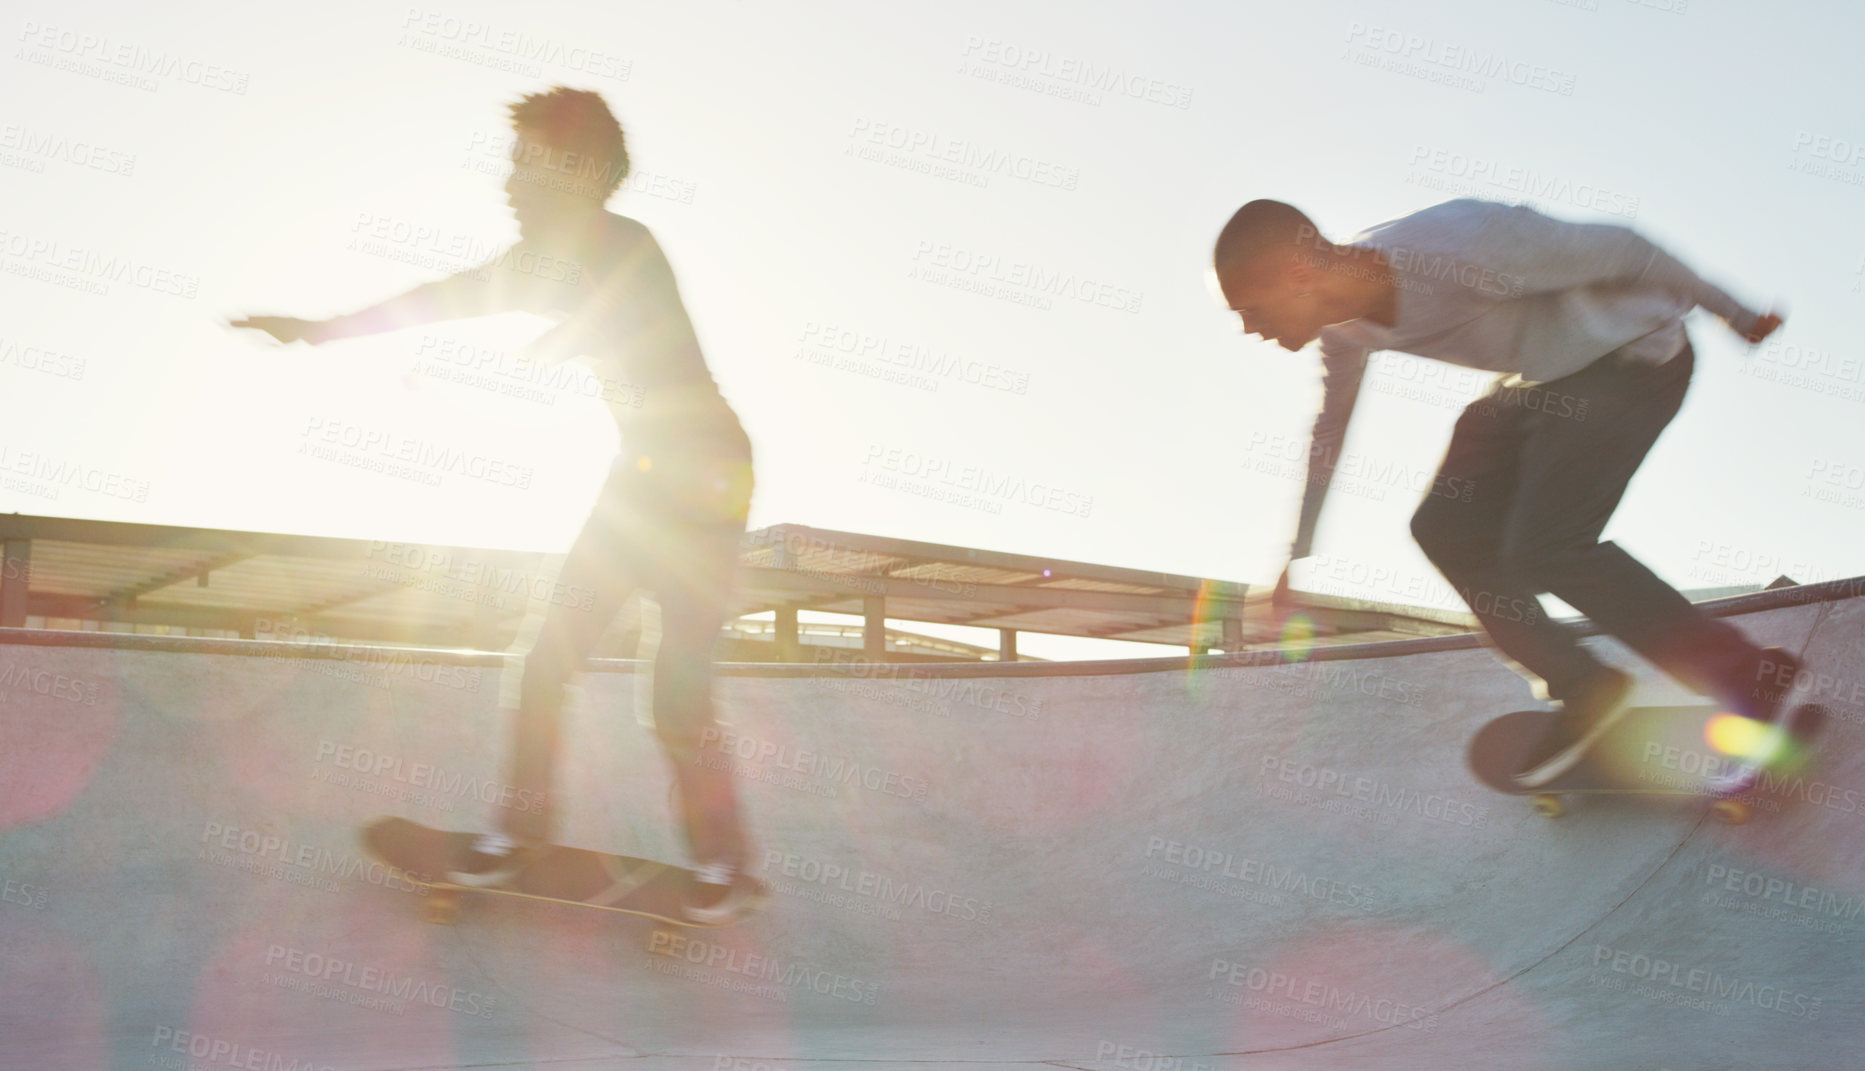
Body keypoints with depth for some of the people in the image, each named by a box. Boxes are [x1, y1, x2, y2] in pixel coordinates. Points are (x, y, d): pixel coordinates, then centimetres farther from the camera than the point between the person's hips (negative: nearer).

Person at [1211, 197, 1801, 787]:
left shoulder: (1452, 244, -34)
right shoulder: (1344, 328, -8)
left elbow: (1614, 249, -22)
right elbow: (1330, 427, 13)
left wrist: (1737, 315, -8)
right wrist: (1299, 550, 22)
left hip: (1637, 353, -8)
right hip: (1548, 377, 8)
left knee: (1544, 547, -20)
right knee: (1446, 529, 2)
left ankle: (1753, 677, -12)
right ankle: (1585, 690, 12)